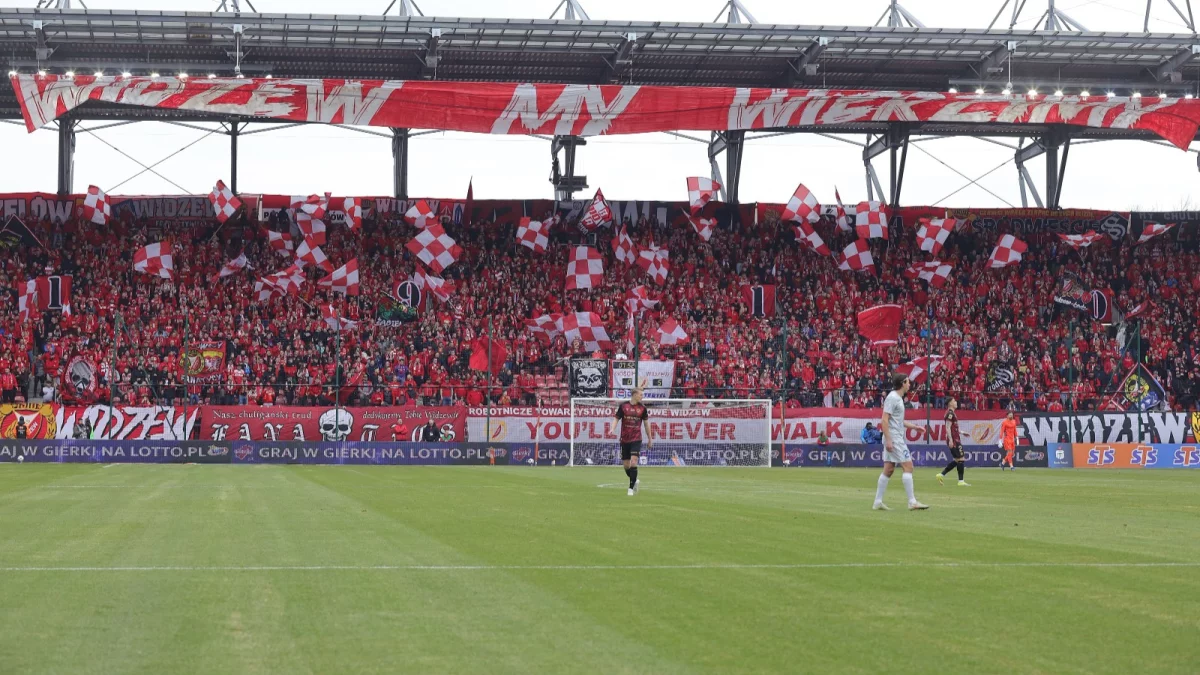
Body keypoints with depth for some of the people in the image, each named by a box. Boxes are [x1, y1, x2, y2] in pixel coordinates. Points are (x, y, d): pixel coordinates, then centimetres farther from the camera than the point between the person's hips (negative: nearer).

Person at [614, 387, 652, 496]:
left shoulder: (642, 408, 2)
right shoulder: (623, 406, 0)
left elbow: (646, 423, 11)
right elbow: (617, 419, 5)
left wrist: (650, 439, 14)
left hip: (636, 439, -1)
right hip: (624, 440, 1)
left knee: (633, 463, -16)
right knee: (626, 465, 7)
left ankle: (631, 488, -9)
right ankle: (635, 481, 33)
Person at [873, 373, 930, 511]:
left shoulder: (898, 398, 17)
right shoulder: (892, 398, -13)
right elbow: (885, 420, -19)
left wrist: (914, 427, 21)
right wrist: (888, 440, -24)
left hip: (898, 439, 10)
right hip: (893, 439, -10)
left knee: (888, 470, 8)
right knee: (908, 467, -10)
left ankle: (878, 502, 9)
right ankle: (912, 502, -9)